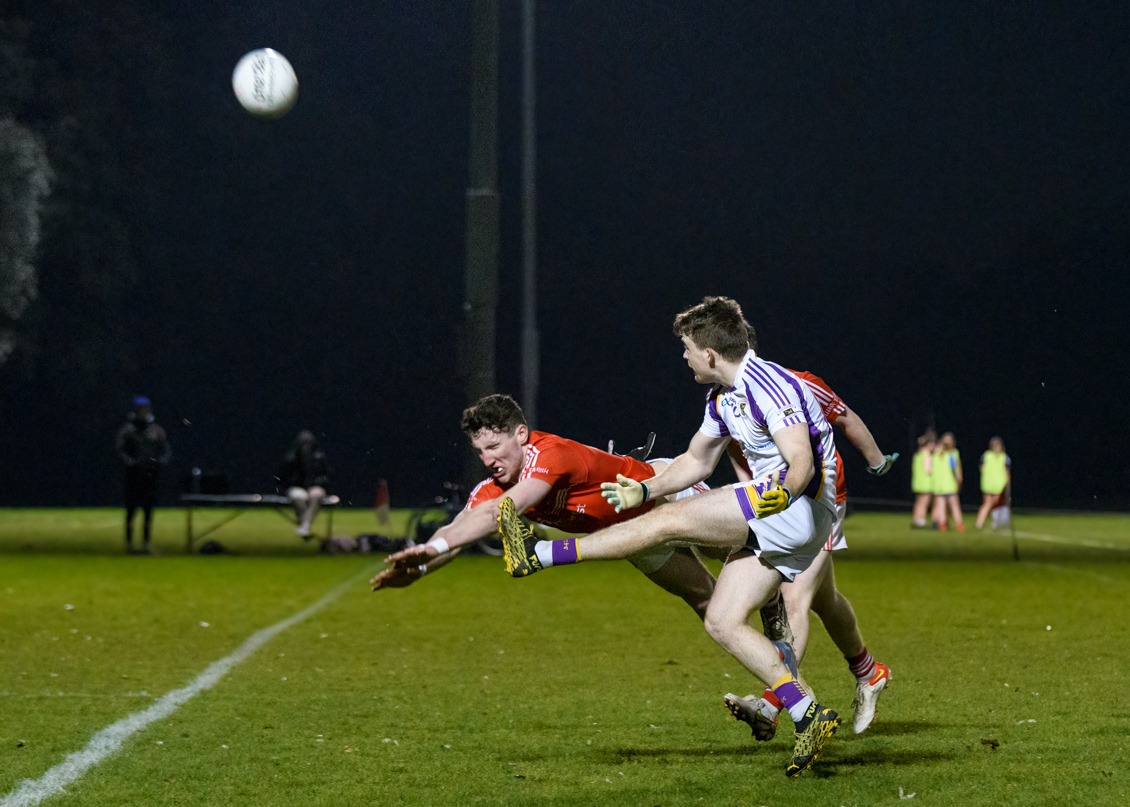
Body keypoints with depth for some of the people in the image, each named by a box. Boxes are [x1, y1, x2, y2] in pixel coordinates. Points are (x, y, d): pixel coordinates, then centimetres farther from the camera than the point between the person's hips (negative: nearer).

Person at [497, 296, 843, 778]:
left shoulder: (768, 386, -15)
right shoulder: (723, 397, 17)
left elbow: (802, 461, -25)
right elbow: (696, 460, 27)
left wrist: (784, 491, -44)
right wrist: (644, 490, 18)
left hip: (802, 504, -10)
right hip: (771, 523, 10)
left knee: (669, 520, -14)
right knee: (722, 622, 0)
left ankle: (538, 555, -13)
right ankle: (809, 716, -5)